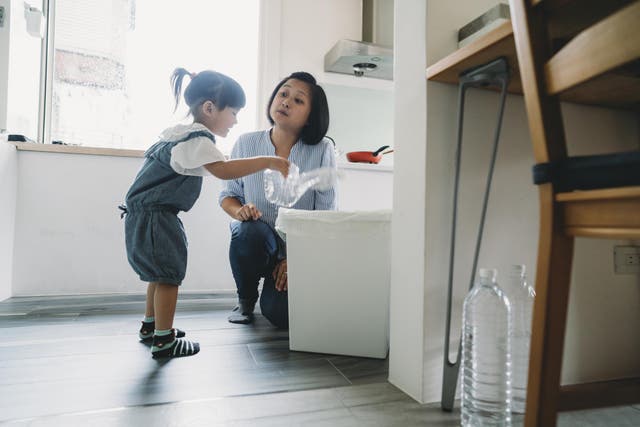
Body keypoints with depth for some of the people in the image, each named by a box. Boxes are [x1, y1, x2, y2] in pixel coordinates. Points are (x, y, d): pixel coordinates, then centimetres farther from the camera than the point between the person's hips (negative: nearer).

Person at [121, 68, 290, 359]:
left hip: (148, 214, 11)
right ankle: (163, 341, 5)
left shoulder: (181, 133, 13)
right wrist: (267, 162, -31)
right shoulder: (196, 139, -20)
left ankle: (150, 326, 35)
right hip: (155, 216, -11)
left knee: (160, 272, 20)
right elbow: (223, 170, -34)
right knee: (169, 275, -5)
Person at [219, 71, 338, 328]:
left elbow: (327, 214, -8)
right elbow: (228, 195, 6)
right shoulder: (246, 143, -4)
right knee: (250, 231, -34)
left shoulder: (322, 150, -9)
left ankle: (277, 289, 20)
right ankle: (246, 299, -1)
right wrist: (240, 211, -19)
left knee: (280, 314, -21)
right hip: (256, 244, 2)